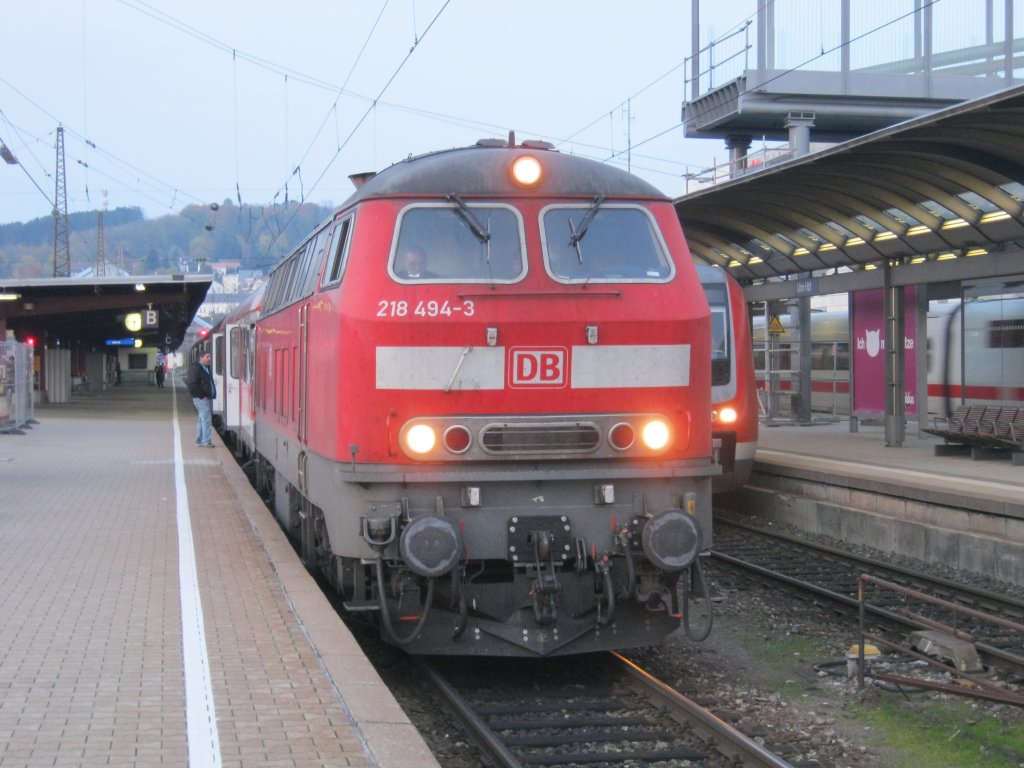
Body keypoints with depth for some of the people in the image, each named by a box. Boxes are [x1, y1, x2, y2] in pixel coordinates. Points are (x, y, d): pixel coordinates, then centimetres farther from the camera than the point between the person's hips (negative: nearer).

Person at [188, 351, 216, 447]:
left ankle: (200, 441, 19)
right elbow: (193, 385, -19)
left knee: (202, 419, 14)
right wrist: (202, 396, -20)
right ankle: (206, 441, -13)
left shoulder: (206, 368, 18)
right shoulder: (196, 368, -13)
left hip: (207, 397, 10)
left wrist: (211, 395, 14)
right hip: (201, 398, -10)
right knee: (206, 419, -12)